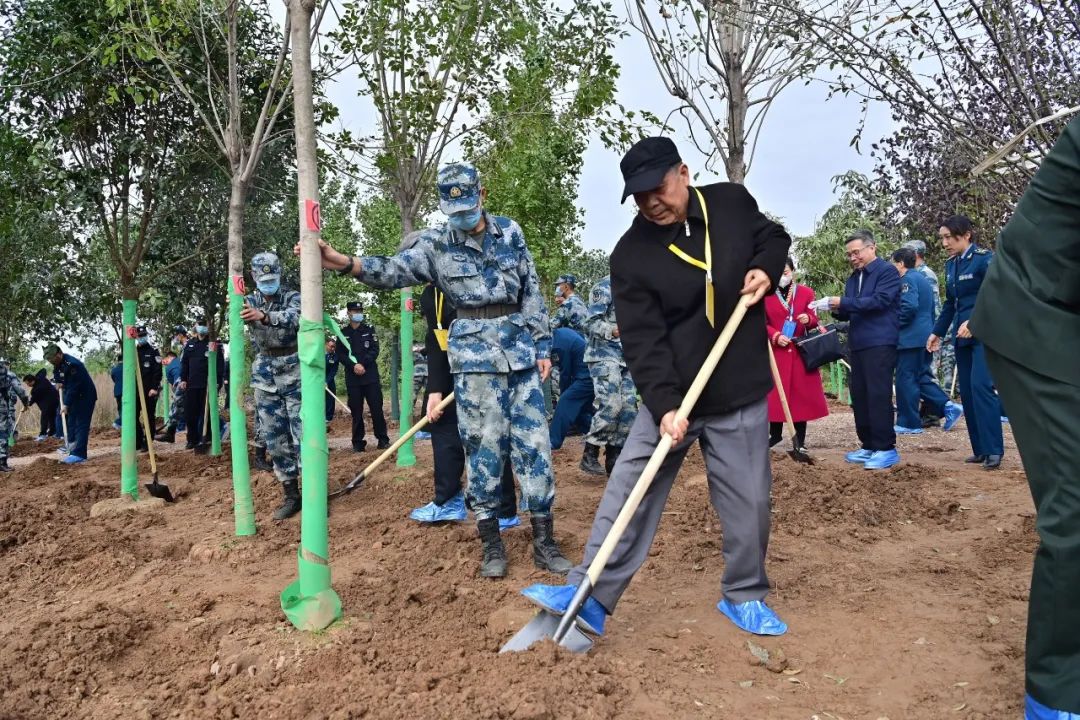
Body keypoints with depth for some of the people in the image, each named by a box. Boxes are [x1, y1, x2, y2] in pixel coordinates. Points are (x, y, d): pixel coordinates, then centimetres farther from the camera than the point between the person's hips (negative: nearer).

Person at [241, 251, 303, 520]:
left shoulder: (292, 297, -2)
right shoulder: (250, 302, 10)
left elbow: (293, 317, -25)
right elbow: (240, 316, -12)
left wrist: (264, 316, -43)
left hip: (294, 370, -4)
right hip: (265, 376, 4)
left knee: (303, 433, -7)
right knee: (275, 437, 5)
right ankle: (290, 495, 14)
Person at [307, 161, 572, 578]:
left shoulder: (510, 232, 6)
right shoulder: (436, 244, 1)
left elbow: (532, 291, 9)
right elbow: (395, 271, -13)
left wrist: (541, 345, 5)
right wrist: (346, 263, -30)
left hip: (521, 350, 2)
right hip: (475, 356, -2)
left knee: (533, 442, 3)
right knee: (483, 445, 0)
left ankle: (544, 541, 13)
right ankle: (492, 544, 14)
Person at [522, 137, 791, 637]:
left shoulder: (732, 202, -1)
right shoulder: (631, 255, -10)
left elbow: (775, 237, 19)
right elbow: (642, 342, -16)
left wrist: (765, 269, -5)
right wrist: (664, 405, -27)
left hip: (741, 394, 2)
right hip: (669, 396, -1)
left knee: (748, 502, 8)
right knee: (628, 493, -4)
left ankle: (744, 597, 30)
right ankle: (590, 598, 5)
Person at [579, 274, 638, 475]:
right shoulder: (605, 287, -6)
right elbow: (591, 323, -13)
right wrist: (613, 330, -29)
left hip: (627, 357, 8)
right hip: (604, 356, -8)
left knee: (629, 408, 2)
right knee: (610, 405, -17)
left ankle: (614, 459, 11)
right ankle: (589, 455, -6)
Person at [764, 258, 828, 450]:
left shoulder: (806, 293, 4)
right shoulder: (766, 295, 2)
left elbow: (814, 320, 6)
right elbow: (762, 324, 2)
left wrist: (808, 319, -18)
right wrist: (775, 336, -15)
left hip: (801, 351, 1)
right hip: (776, 352, 0)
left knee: (802, 392, 2)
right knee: (776, 392, 2)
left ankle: (800, 439, 10)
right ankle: (775, 434, 17)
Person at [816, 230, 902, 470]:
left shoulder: (887, 271, -4)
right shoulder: (853, 278, 19)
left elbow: (879, 300, -18)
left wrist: (843, 302, -18)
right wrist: (836, 308, -2)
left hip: (880, 343, -8)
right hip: (858, 344, 8)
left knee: (878, 395, -9)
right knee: (859, 395, 8)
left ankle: (885, 448, -4)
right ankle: (868, 445, 16)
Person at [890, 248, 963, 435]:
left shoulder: (907, 279, -12)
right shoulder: (922, 278, 19)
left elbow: (909, 307, -24)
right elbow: (930, 309, 23)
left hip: (911, 338, -10)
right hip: (924, 336, 10)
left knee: (906, 379, -3)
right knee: (921, 377, 15)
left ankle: (909, 423, 2)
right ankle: (948, 407, 6)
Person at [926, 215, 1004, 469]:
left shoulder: (985, 258, -9)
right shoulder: (951, 265, 12)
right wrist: (937, 332, 15)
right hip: (962, 336, 7)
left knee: (981, 387, -16)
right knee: (966, 391, 5)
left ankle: (993, 450, -11)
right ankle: (980, 449, 11)